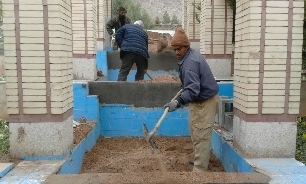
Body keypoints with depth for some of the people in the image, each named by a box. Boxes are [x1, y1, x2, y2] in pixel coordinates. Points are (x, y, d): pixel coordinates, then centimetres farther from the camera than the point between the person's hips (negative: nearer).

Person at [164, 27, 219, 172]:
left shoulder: (190, 62, -26)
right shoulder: (191, 54, 8)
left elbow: (193, 89, -36)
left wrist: (178, 102, -44)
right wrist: (184, 85, 36)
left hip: (204, 102, -11)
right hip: (201, 100, 11)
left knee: (200, 136, -8)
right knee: (195, 132, 23)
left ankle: (199, 170, -3)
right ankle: (200, 158, 40)